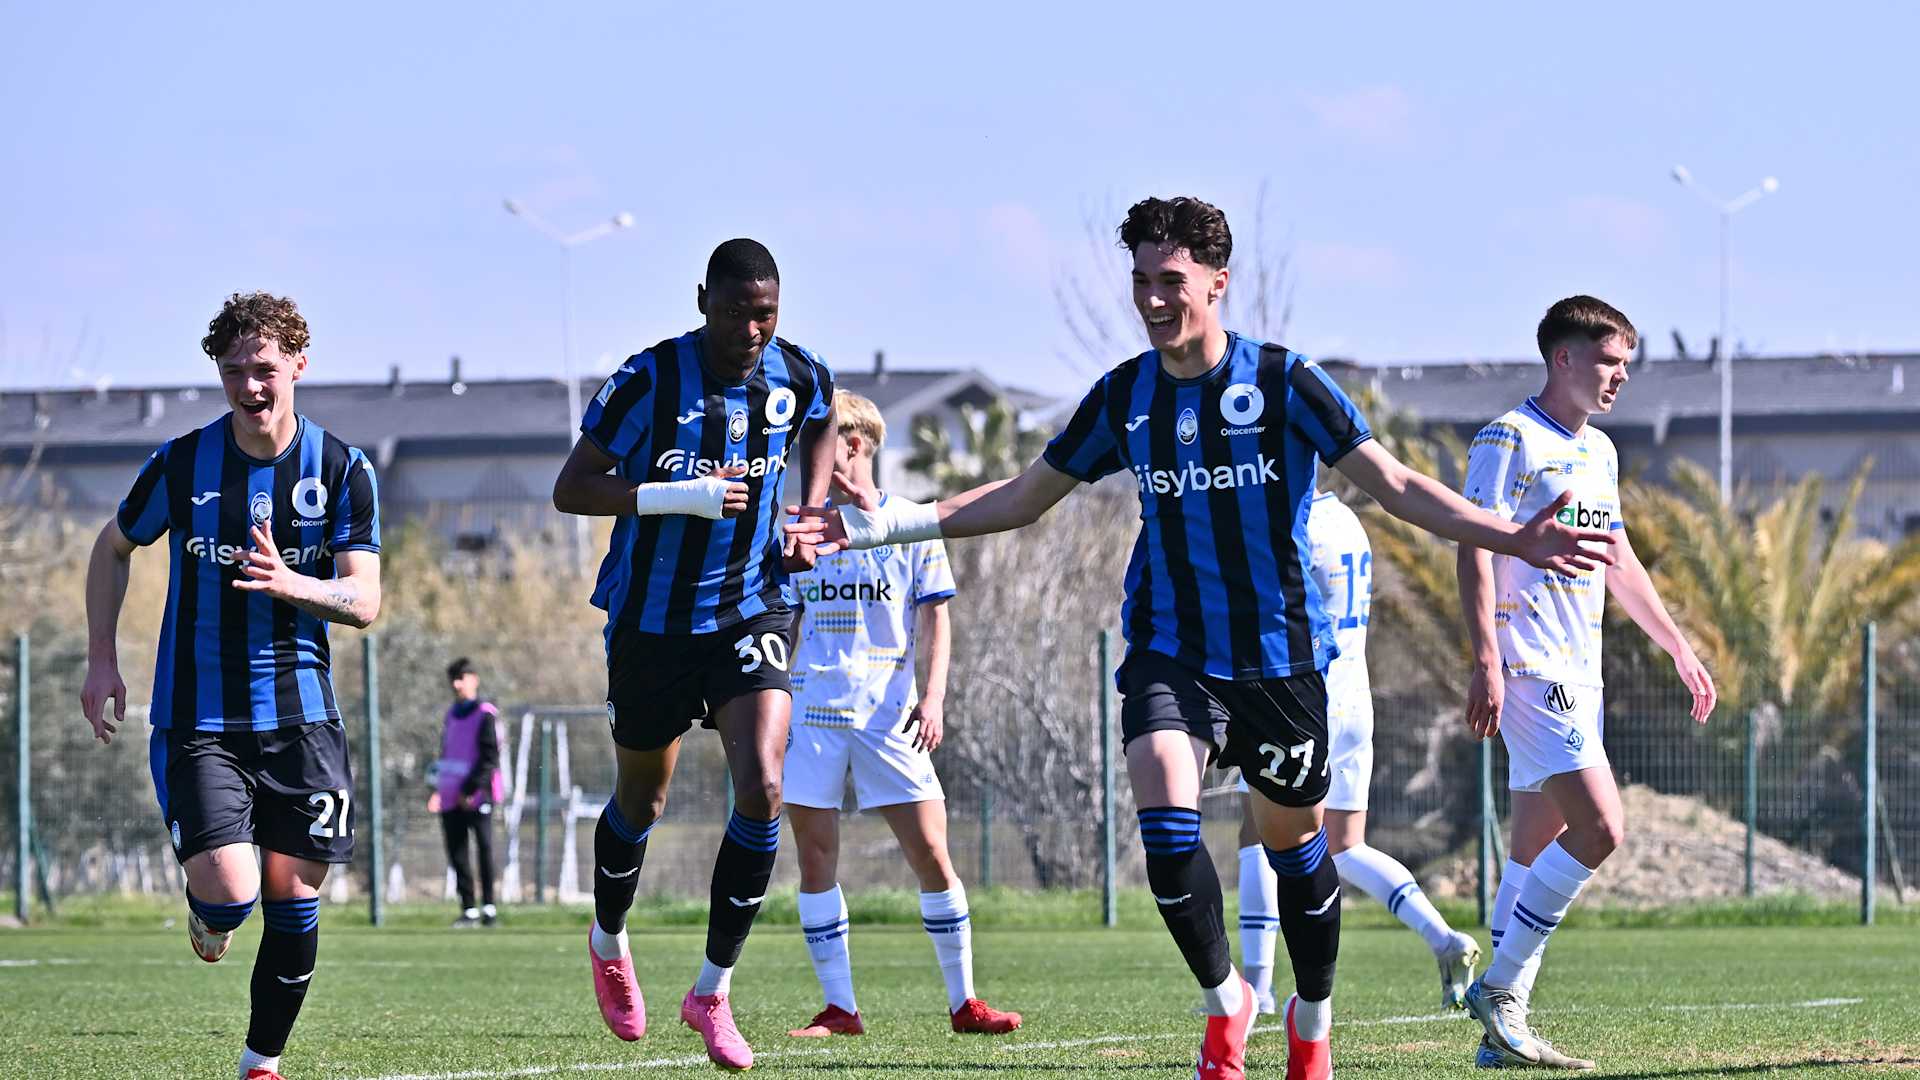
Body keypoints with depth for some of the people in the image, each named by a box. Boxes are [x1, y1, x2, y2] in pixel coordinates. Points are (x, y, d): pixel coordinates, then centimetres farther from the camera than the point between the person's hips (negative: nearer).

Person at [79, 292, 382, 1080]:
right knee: (228, 892, -16)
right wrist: (101, 659, 7)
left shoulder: (343, 470, -2)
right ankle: (205, 917, 21)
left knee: (292, 897, 1)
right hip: (196, 717, -1)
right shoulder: (181, 464, -3)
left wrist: (290, 584, -26)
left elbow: (364, 601, -6)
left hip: (299, 716, 2)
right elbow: (113, 549, 14)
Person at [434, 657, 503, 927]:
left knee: (484, 849, -7)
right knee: (457, 854, 3)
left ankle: (489, 908, -5)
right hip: (451, 799, 7)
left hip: (477, 797, -7)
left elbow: (490, 759, -11)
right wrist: (439, 789, 16)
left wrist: (471, 789, -16)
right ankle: (469, 910, 7)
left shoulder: (485, 715, -5)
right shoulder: (452, 713, 17)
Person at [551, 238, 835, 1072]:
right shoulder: (649, 381, -16)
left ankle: (712, 991, -5)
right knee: (641, 800, 15)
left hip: (752, 611, 2)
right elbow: (571, 489, -14)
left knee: (761, 789, -17)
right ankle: (608, 943, 46)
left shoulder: (799, 378, -5)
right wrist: (678, 495, -26)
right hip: (651, 620, -2)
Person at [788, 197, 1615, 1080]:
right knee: (1165, 823, -20)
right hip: (1169, 653, 2)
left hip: (1279, 654, -2)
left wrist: (1513, 539, -20)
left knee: (1293, 842, 9)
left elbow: (1394, 486, -8)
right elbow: (1024, 498, 13)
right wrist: (879, 525, 6)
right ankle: (1223, 1001, 0)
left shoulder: (1283, 382, -8)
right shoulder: (1124, 397, 2)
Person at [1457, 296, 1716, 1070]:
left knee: (1538, 849, 8)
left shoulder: (1599, 451, 18)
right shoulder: (1509, 441, -8)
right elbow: (1475, 550, -14)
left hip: (1578, 672, 9)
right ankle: (1499, 988, -9)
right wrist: (1487, 662, -22)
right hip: (1530, 669, -9)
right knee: (1599, 828, -18)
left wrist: (1678, 648, 25)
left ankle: (1503, 1029, 9)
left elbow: (1618, 562, 27)